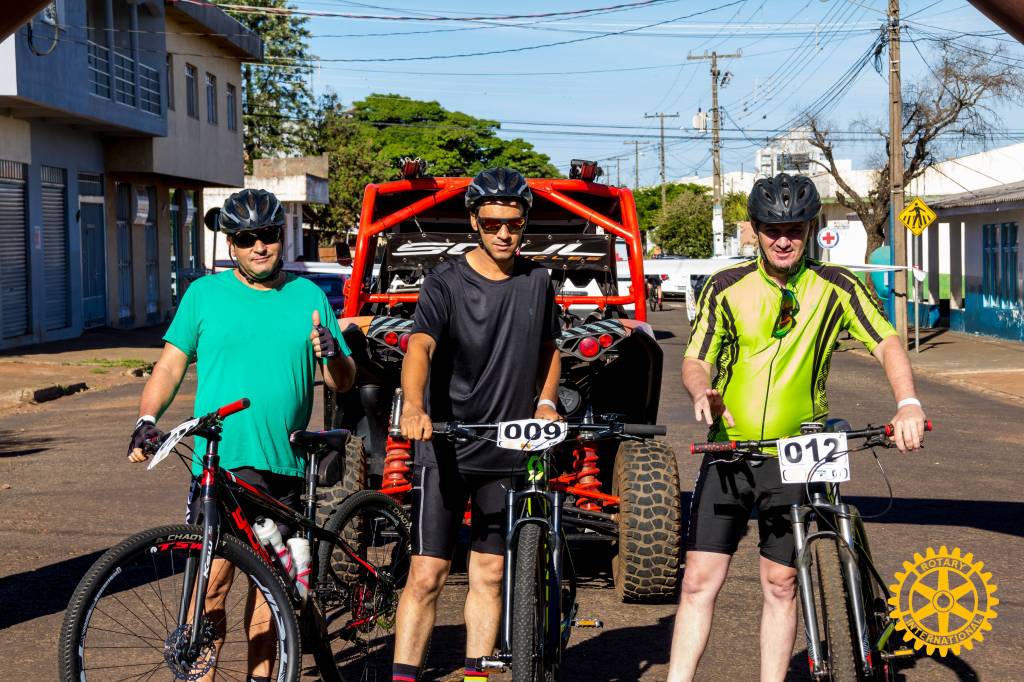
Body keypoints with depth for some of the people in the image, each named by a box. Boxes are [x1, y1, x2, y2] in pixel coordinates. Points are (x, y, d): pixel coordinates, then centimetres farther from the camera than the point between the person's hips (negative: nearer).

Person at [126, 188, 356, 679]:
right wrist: (147, 418, -8)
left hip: (284, 464, 2)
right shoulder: (204, 294, 6)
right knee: (212, 579, -9)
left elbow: (343, 382, 12)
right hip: (219, 461, -2)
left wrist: (332, 355, -10)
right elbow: (171, 365, 7)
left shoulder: (308, 296, 11)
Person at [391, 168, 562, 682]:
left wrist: (545, 402, 6)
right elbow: (420, 348, -25)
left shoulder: (537, 282, 7)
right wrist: (413, 407, -44)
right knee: (427, 576, -7)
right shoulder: (445, 283, -8)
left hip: (508, 450, 4)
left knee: (489, 574, 9)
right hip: (445, 450, -4)